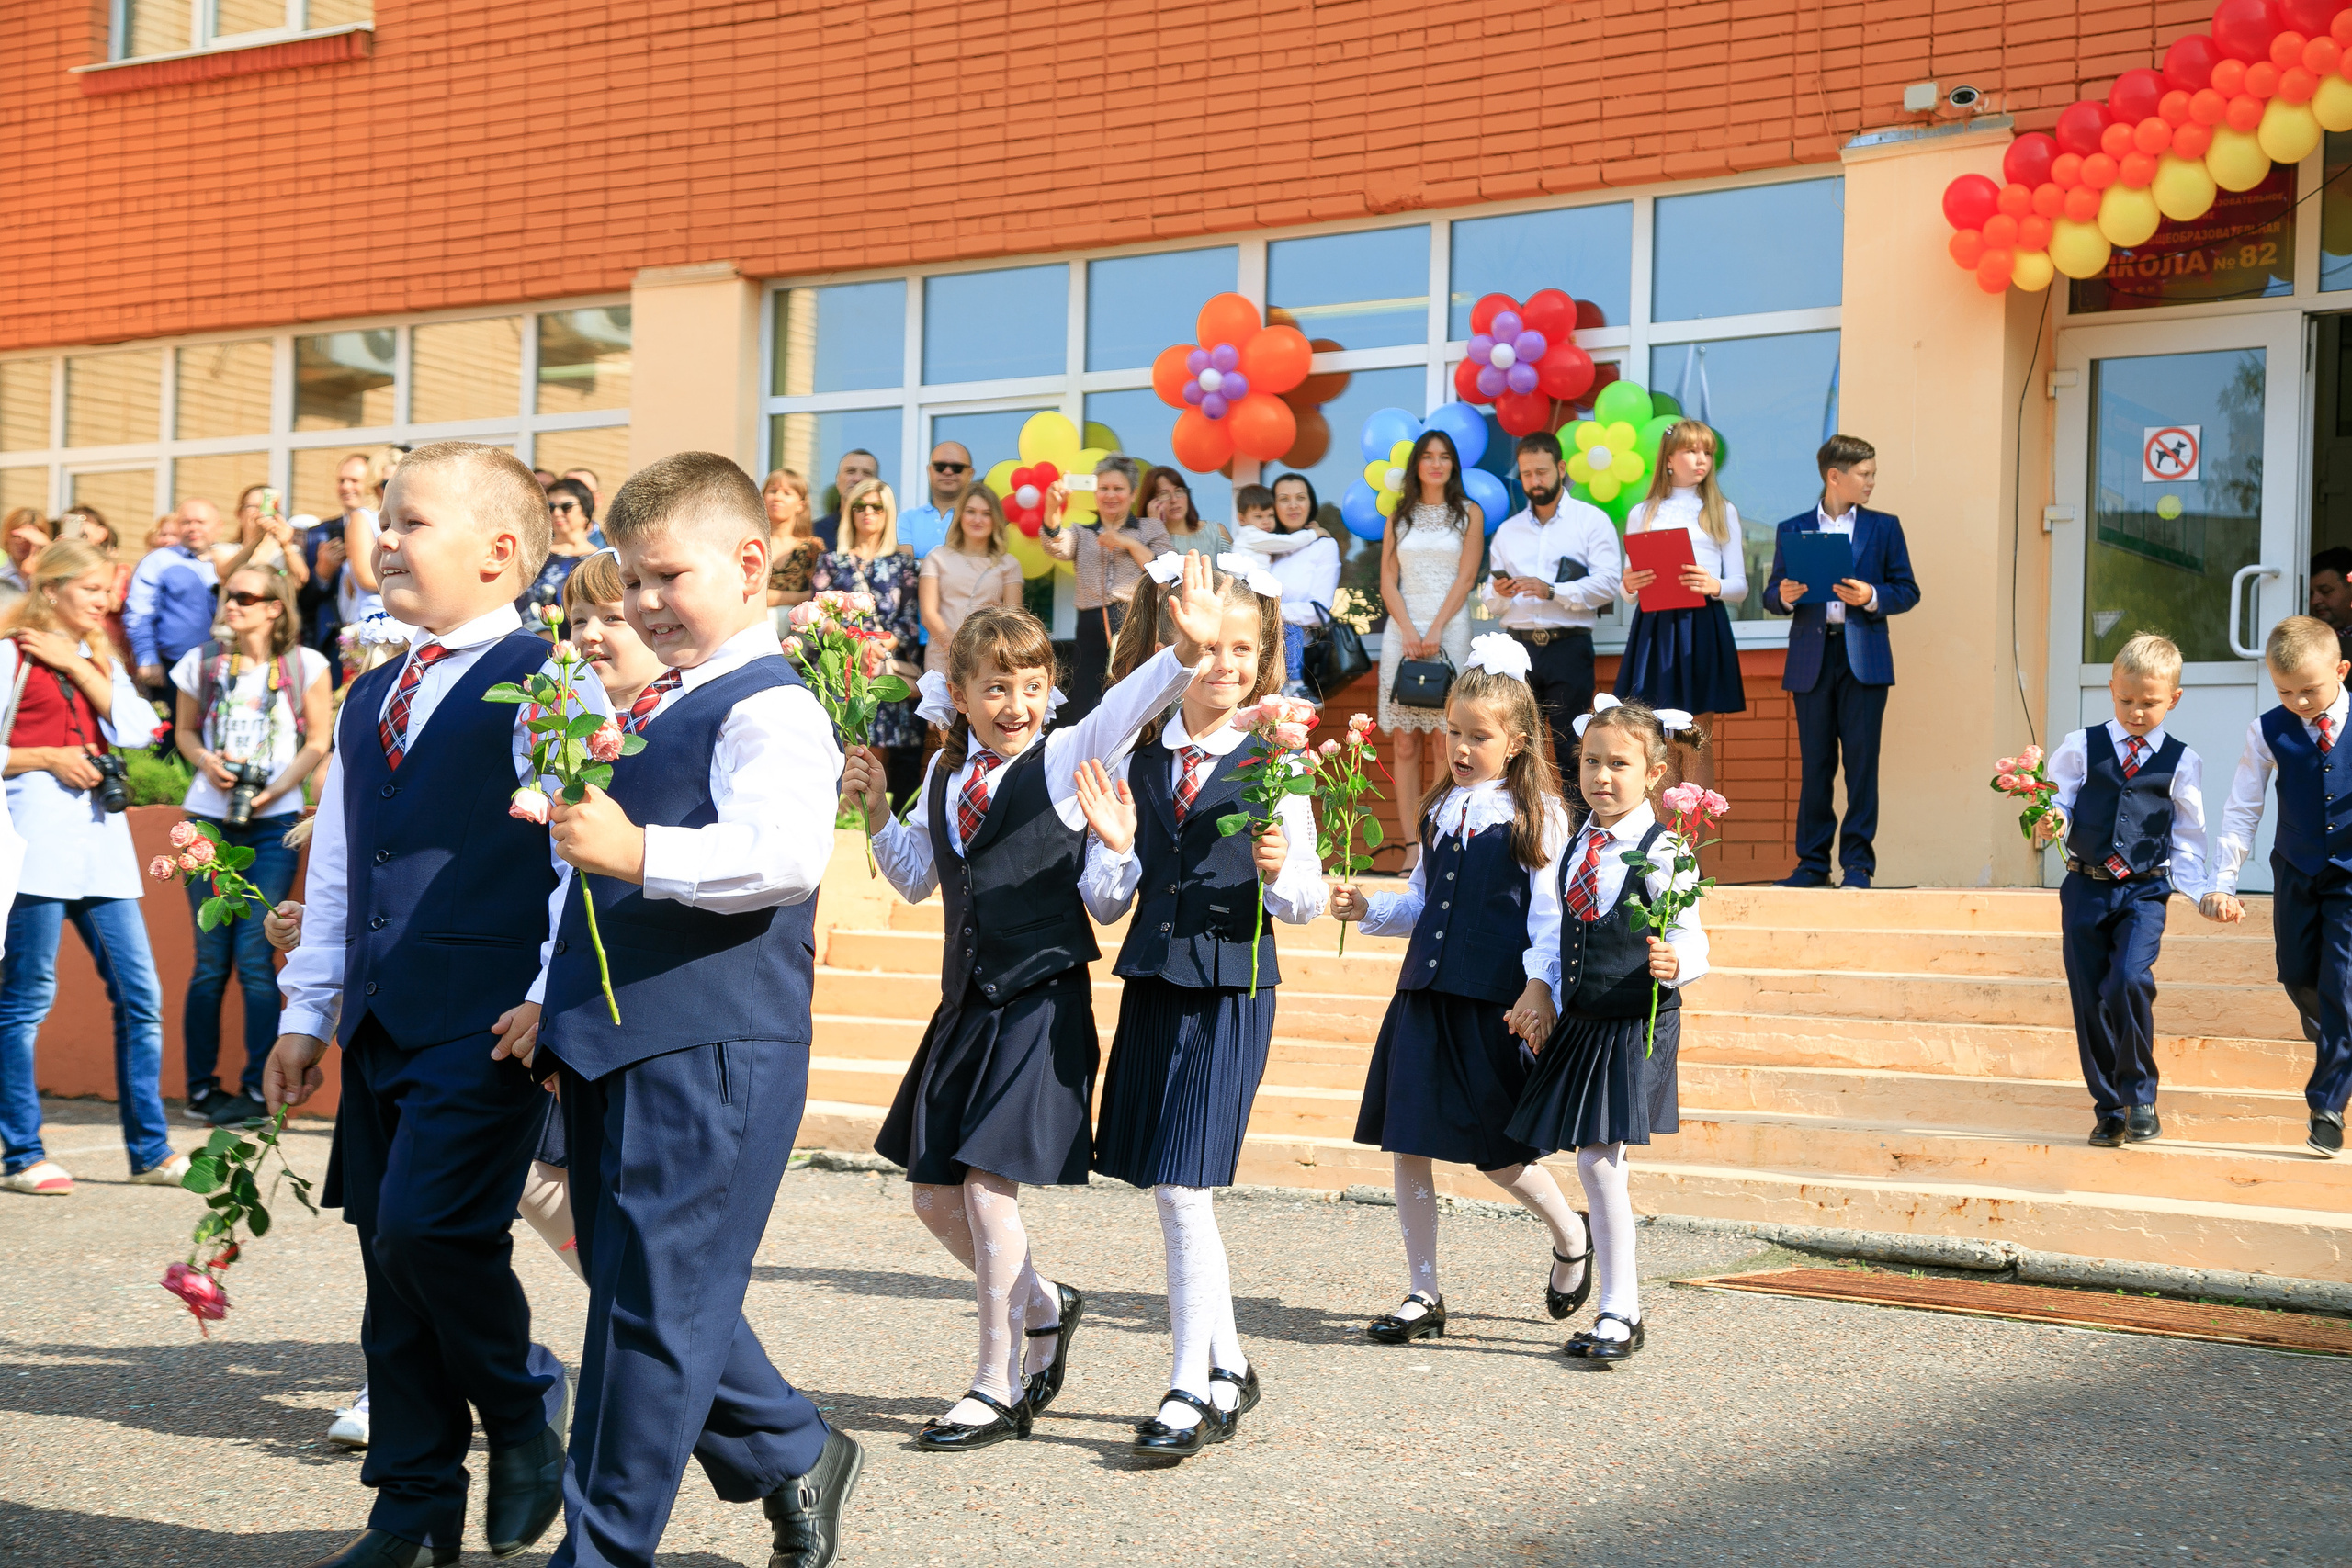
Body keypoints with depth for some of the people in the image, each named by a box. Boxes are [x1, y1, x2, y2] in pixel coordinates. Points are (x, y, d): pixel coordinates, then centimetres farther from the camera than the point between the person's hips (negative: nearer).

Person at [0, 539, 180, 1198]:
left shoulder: (100, 661, 21)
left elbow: (137, 729, 4)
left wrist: (78, 665, 0)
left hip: (101, 835, 6)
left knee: (139, 995, 4)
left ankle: (151, 1150, 9)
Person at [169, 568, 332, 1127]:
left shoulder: (305, 665, 1)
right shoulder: (202, 662, 7)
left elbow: (319, 741, 2)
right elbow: (184, 730, 16)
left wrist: (274, 789, -10)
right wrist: (207, 761, -5)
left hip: (273, 823, -2)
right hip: (209, 819, 2)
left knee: (254, 956, -6)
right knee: (210, 958, 2)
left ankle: (257, 1090, -1)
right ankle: (201, 1088, 10)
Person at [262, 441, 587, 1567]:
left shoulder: (546, 685, -6)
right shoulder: (369, 702, 18)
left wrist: (554, 997, -18)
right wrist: (305, 1012, 18)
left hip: (489, 1019, -8)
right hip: (380, 1026, 8)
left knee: (428, 1224, -19)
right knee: (391, 1256, 9)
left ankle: (522, 1406, 9)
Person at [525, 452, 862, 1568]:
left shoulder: (770, 709, -10)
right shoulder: (650, 712, 20)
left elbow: (788, 849, -29)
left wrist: (635, 851, -36)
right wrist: (560, 1007, 25)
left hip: (711, 1050, -10)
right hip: (616, 1046, 10)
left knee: (654, 1298, -4)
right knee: (640, 1288, 16)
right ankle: (792, 1457, 32)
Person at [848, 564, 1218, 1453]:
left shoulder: (1062, 759, -5)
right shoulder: (945, 777, 10)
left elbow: (1128, 706, -24)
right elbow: (917, 880, 23)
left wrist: (1186, 650, -42)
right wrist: (876, 812, 8)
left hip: (1042, 1003, -6)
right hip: (967, 1004, 6)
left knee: (988, 1184, -10)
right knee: (935, 1195, 9)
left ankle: (998, 1389, 4)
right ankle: (1043, 1307, 33)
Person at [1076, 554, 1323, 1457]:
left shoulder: (1273, 763, -5)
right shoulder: (1133, 761, 4)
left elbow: (1308, 904, -2)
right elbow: (1106, 904, 6)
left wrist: (1280, 871, -22)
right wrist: (1115, 846, -13)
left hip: (1232, 992, -5)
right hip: (1151, 989, 5)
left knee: (1185, 1189, -9)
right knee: (1168, 1191, 11)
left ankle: (1191, 1388, 3)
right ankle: (1228, 1366, 28)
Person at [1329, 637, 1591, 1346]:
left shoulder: (1539, 817, -3)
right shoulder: (1440, 810, 14)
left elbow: (1550, 914, -8)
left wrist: (1540, 987, -19)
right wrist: (1367, 909, 5)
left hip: (1493, 1003, -6)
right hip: (1425, 995, 6)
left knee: (1495, 1152, -2)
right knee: (1408, 1146, 4)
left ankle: (1571, 1239, 28)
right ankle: (1422, 1295, 15)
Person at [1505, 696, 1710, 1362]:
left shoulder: (1659, 852, -12)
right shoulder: (1578, 845, 9)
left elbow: (1689, 939, -16)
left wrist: (1674, 964, -36)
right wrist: (1545, 999, 9)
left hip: (1636, 1027, -7)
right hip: (1578, 1024, 7)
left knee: (1598, 1157, -12)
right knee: (1598, 1163, 12)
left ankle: (1618, 1314, -3)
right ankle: (1625, 1284, 28)